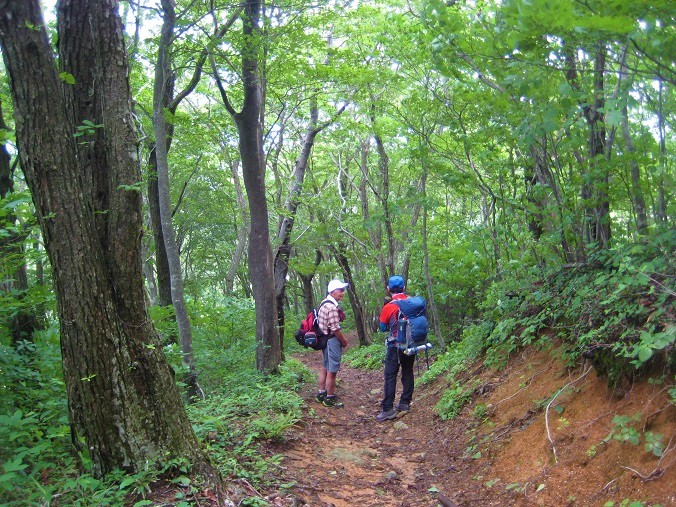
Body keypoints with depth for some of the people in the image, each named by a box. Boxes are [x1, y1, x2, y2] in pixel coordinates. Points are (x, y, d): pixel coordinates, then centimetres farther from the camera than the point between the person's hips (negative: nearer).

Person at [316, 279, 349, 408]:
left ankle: (321, 393, 29)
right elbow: (335, 328, -22)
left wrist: (342, 338, 15)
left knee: (324, 367, 19)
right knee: (332, 371, 0)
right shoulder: (332, 306, -22)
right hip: (332, 340, -11)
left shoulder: (325, 303, 10)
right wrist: (344, 341, -8)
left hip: (325, 339, 11)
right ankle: (329, 398, 9)